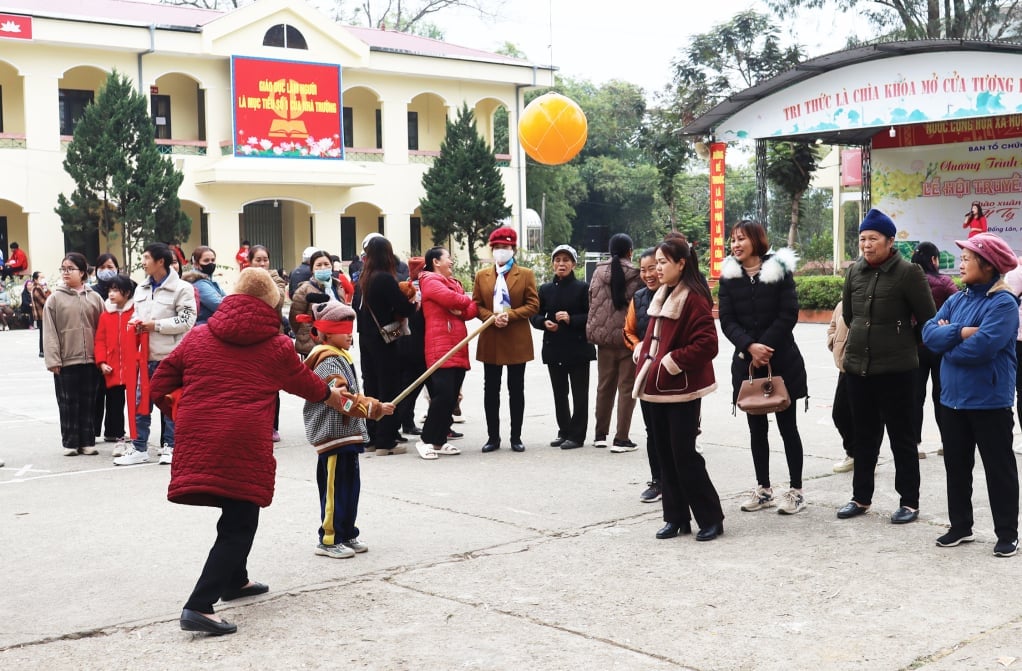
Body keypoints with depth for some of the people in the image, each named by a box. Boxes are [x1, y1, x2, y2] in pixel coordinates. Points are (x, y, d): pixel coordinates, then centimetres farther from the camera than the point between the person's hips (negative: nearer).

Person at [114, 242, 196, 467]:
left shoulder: (181, 288, -7)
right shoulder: (141, 289, 14)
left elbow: (187, 320, -13)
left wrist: (156, 325, -15)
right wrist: (136, 324, 2)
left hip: (170, 356, -6)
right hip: (146, 355, 6)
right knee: (141, 402, 7)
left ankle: (169, 446, 15)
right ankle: (139, 448, 14)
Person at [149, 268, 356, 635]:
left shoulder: (197, 336, 9)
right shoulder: (276, 346, 5)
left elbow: (159, 389, 10)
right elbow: (304, 381, 23)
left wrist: (184, 417, 26)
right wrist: (329, 395, 43)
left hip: (196, 440, 5)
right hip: (244, 443, -4)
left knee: (235, 513, 25)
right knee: (238, 525, 1)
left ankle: (234, 580, 41)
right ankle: (199, 606, -11)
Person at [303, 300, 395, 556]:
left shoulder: (340, 357, 16)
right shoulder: (327, 363, -17)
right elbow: (344, 398, -27)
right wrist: (376, 408, -28)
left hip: (347, 434, 10)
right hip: (333, 435, -10)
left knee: (350, 487, 14)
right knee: (335, 489, -3)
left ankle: (347, 534, 23)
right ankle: (329, 540, 5)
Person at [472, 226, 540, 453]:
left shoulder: (526, 275, 3)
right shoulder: (482, 276, 10)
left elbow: (533, 305, -3)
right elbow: (476, 305, 7)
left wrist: (510, 315, -16)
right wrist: (492, 317, -12)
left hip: (517, 340, -2)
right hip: (490, 340, 2)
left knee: (516, 390, 4)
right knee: (491, 390, 5)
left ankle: (516, 437, 13)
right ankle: (493, 437, 13)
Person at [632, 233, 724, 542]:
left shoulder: (694, 299, -14)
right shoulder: (662, 296, 12)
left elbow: (707, 344, -21)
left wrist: (674, 361, -19)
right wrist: (644, 351, 6)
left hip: (682, 389, -8)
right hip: (658, 387, 9)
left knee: (683, 454, -5)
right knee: (665, 454, 10)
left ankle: (711, 518, 7)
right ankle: (676, 517, 19)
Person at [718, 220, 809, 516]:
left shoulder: (779, 270, -4)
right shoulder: (729, 277, 4)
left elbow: (788, 314, -9)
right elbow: (727, 320, -3)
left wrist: (765, 347, -15)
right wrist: (750, 347, -18)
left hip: (782, 360, -3)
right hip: (746, 361, 3)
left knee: (787, 426, 2)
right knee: (756, 428, 9)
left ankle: (795, 491, 8)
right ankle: (763, 489, 18)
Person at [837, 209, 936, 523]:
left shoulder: (908, 272, -12)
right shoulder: (854, 271, 4)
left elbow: (928, 318, -7)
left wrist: (906, 344, 5)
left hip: (896, 369, -5)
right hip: (857, 366, 5)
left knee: (901, 437, 5)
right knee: (864, 435, 15)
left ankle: (909, 502, 15)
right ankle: (861, 497, 26)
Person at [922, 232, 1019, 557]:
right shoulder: (956, 300, 9)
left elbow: (983, 347, -25)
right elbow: (929, 333, -1)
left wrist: (946, 341, -10)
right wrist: (960, 332, -18)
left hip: (990, 401, -7)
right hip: (953, 397, 7)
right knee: (956, 465, 15)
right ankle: (960, 526, 27)